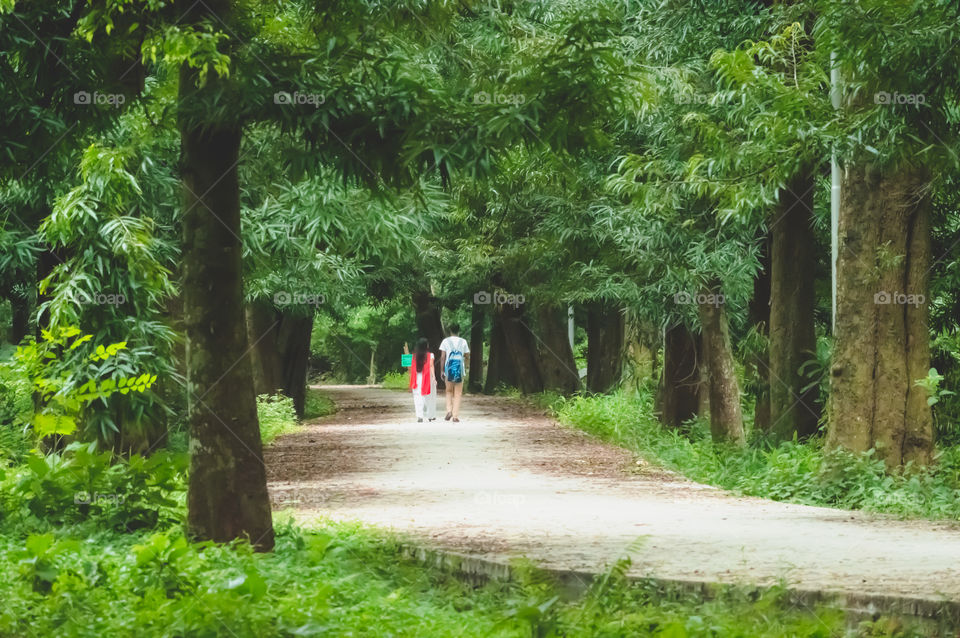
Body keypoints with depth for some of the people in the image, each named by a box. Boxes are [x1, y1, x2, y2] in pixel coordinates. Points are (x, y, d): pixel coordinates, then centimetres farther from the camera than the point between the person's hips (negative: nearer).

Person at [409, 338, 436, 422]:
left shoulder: (414, 356, 4)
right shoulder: (430, 355, -3)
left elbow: (412, 367, 4)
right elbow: (431, 366, -12)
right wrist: (433, 377, -16)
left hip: (417, 377, 2)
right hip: (427, 377, -1)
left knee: (418, 397, 0)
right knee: (429, 397, 12)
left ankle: (419, 416, -17)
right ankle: (430, 416, 21)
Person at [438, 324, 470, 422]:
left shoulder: (445, 341, 3)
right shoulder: (463, 342, 6)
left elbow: (442, 357, -1)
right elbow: (467, 357, 9)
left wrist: (442, 371, 4)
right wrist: (465, 368, 25)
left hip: (449, 369, 0)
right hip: (459, 369, 0)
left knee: (449, 391, 16)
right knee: (458, 394, 5)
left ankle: (449, 410, -3)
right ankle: (455, 416, -1)